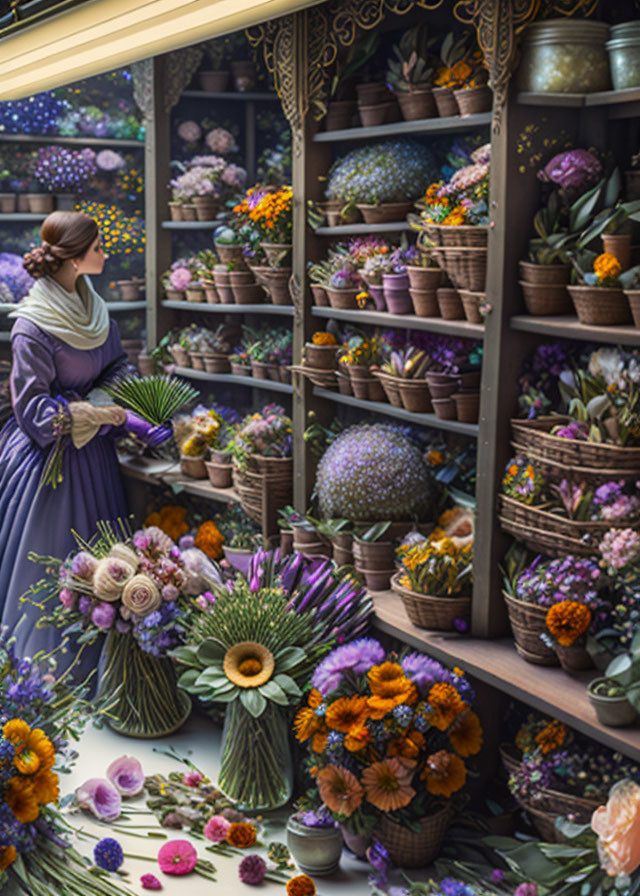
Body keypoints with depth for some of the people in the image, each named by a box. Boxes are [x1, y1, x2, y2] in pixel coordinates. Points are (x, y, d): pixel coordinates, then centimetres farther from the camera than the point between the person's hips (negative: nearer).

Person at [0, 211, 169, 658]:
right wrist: (107, 414, -23)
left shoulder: (93, 307, 1)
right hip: (49, 457, -7)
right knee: (46, 569, 5)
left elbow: (117, 368, 8)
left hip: (91, 451, 7)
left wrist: (133, 414, -11)